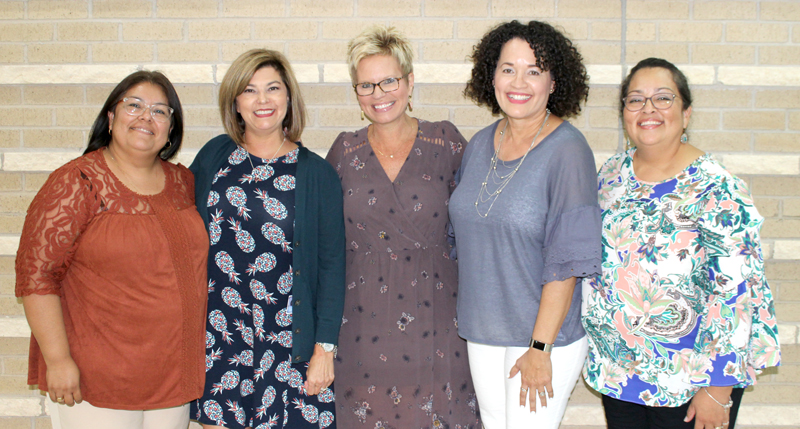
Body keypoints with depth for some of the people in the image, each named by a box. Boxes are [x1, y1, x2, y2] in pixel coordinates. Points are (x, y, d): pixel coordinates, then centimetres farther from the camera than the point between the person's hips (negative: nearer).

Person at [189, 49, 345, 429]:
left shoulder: (315, 173, -3)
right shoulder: (214, 156, 5)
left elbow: (331, 265, -3)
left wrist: (325, 348, -7)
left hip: (287, 339, -2)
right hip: (216, 338, 2)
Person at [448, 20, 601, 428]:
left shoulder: (567, 151, -15)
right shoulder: (480, 144, 4)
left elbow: (566, 261, -18)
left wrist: (540, 348, -18)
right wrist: (469, 317, 11)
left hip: (544, 333, -6)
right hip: (481, 332, 6)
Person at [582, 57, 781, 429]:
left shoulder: (716, 190, -17)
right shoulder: (611, 174, 1)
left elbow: (736, 294, -18)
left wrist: (719, 391, -18)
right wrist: (592, 349, 12)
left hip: (690, 382, -5)